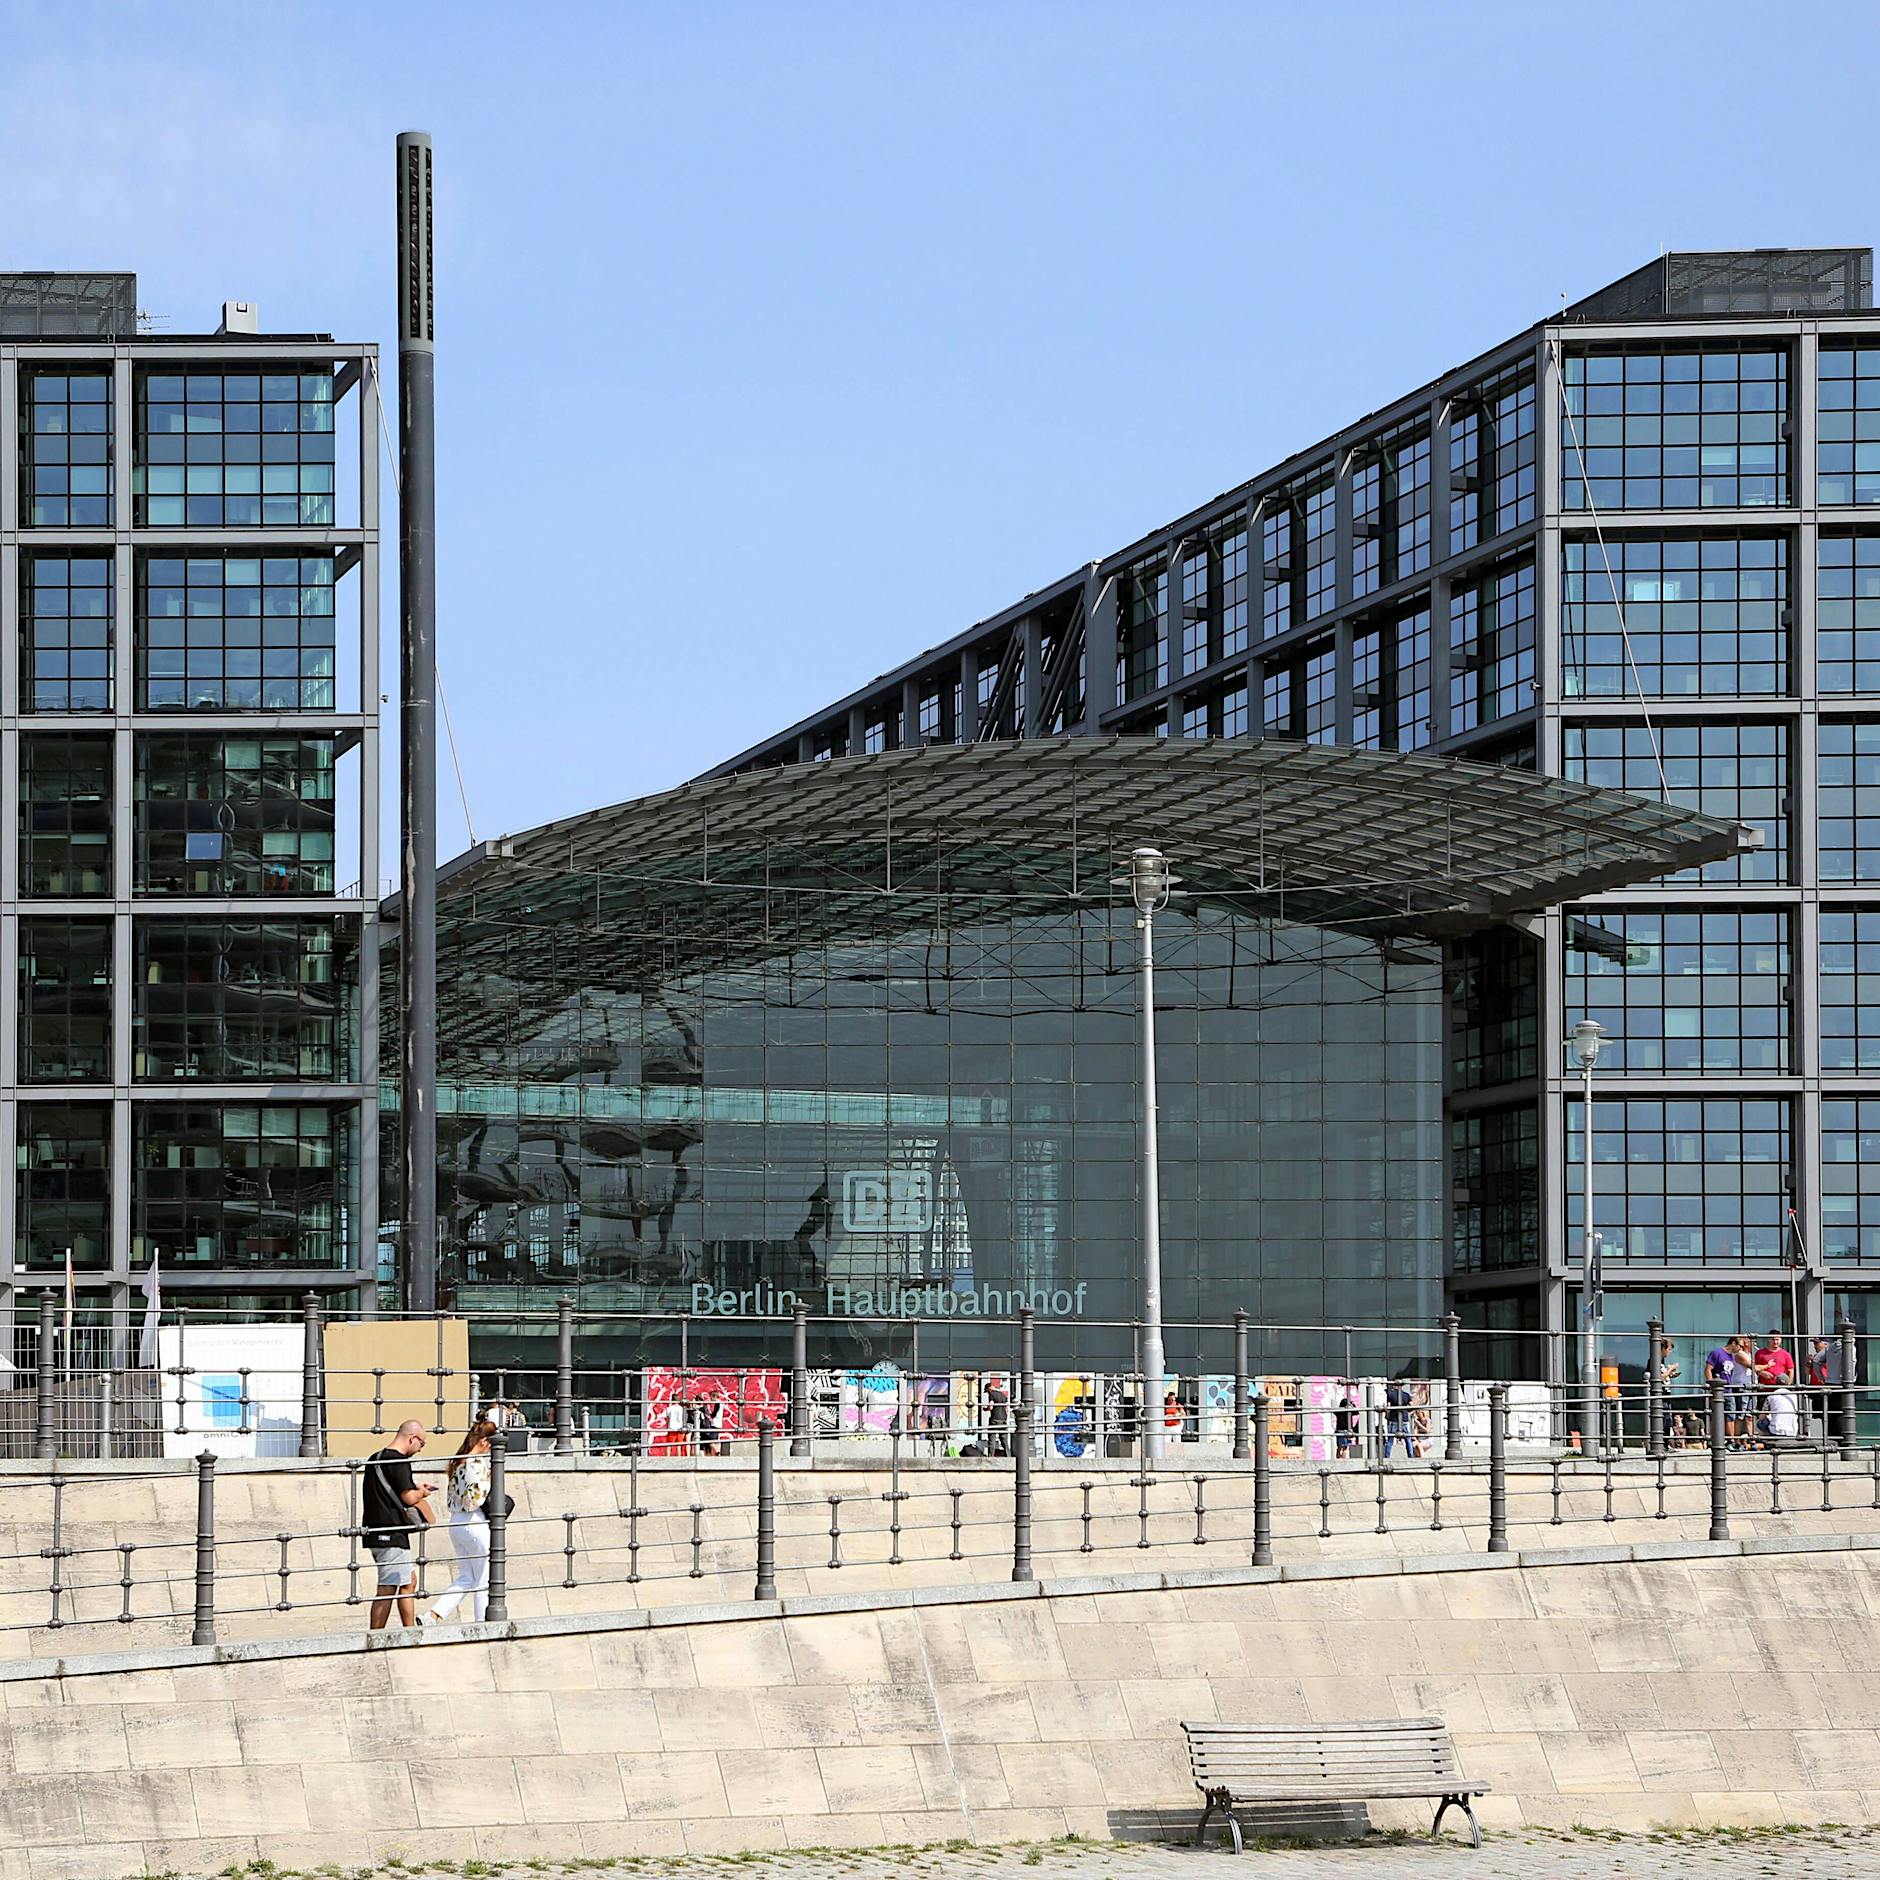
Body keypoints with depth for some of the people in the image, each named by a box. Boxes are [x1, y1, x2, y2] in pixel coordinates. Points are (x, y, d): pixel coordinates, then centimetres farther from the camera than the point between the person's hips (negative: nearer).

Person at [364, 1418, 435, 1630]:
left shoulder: (374, 1459, 14)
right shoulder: (399, 1461, -16)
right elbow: (409, 1497, -22)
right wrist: (422, 1492, -1)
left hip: (376, 1532, 10)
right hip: (391, 1535, -10)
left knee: (409, 1581, 19)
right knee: (388, 1589, -6)